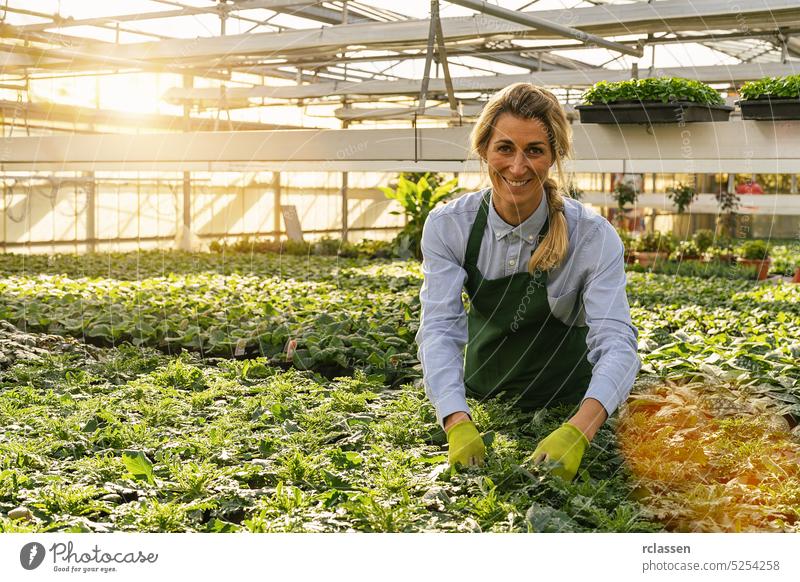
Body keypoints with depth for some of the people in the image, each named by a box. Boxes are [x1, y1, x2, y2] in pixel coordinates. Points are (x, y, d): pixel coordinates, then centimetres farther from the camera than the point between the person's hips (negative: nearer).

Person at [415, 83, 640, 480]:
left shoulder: (593, 237, -22)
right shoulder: (448, 227, -16)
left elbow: (616, 342, -31)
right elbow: (440, 329, -24)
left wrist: (576, 433, -48)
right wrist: (458, 424, -41)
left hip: (566, 408, -1)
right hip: (481, 400, 2)